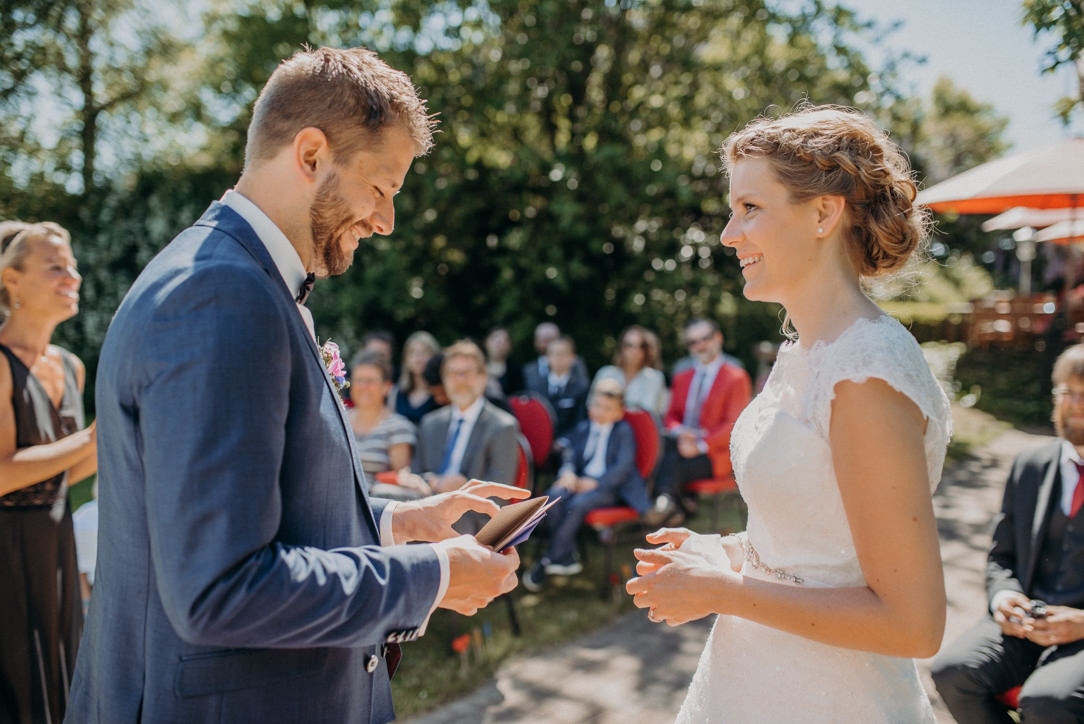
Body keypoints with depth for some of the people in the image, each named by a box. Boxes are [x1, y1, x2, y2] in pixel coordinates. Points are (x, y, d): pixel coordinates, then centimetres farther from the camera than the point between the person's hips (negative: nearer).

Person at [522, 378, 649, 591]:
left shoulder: (624, 431, 1)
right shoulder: (582, 429, 18)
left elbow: (624, 467, -10)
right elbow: (570, 458, 12)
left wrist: (595, 483, -19)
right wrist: (568, 473, -13)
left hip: (611, 487, -5)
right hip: (581, 482, 5)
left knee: (578, 503, -32)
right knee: (553, 498, -25)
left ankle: (550, 560, -21)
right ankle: (567, 558, -20)